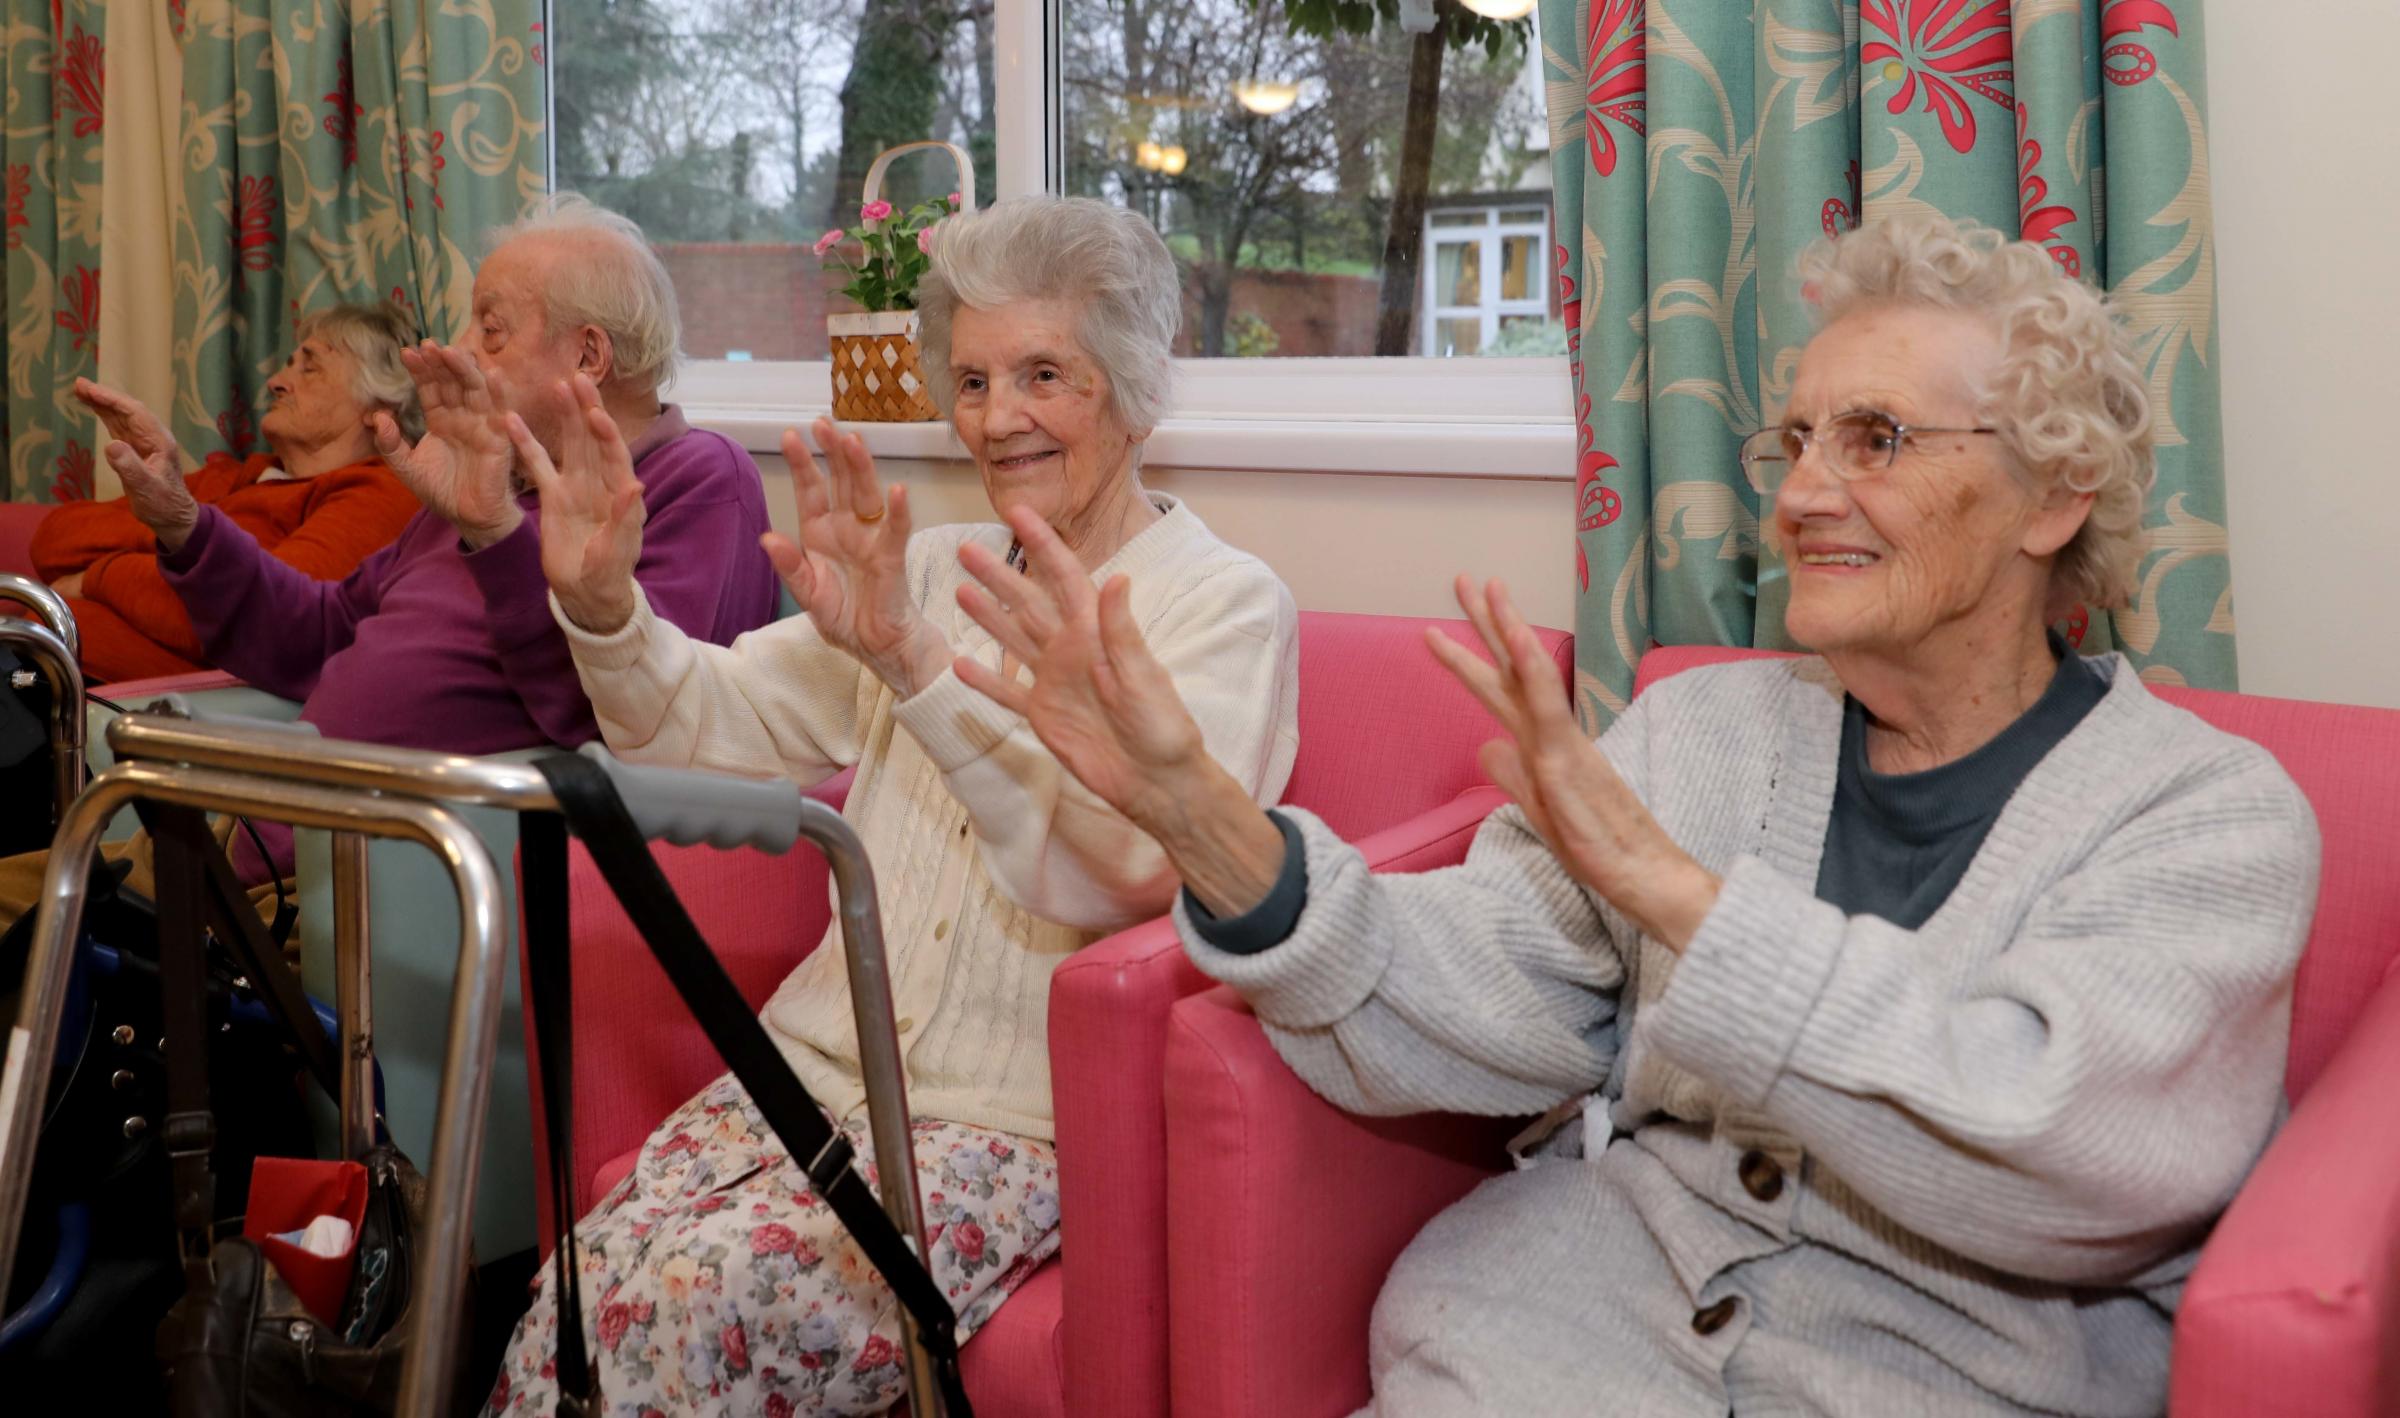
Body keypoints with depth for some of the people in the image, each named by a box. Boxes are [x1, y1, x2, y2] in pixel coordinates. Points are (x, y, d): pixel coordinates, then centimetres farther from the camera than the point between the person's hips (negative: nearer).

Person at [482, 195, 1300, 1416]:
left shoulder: (1224, 602, -3)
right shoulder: (929, 572, 15)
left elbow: (1141, 857, -22)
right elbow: (711, 727, 9)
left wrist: (913, 659, -33)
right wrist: (602, 606, -12)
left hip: (1020, 1120, -5)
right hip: (822, 1063, 5)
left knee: (696, 1308, -25)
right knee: (578, 1293, -18)